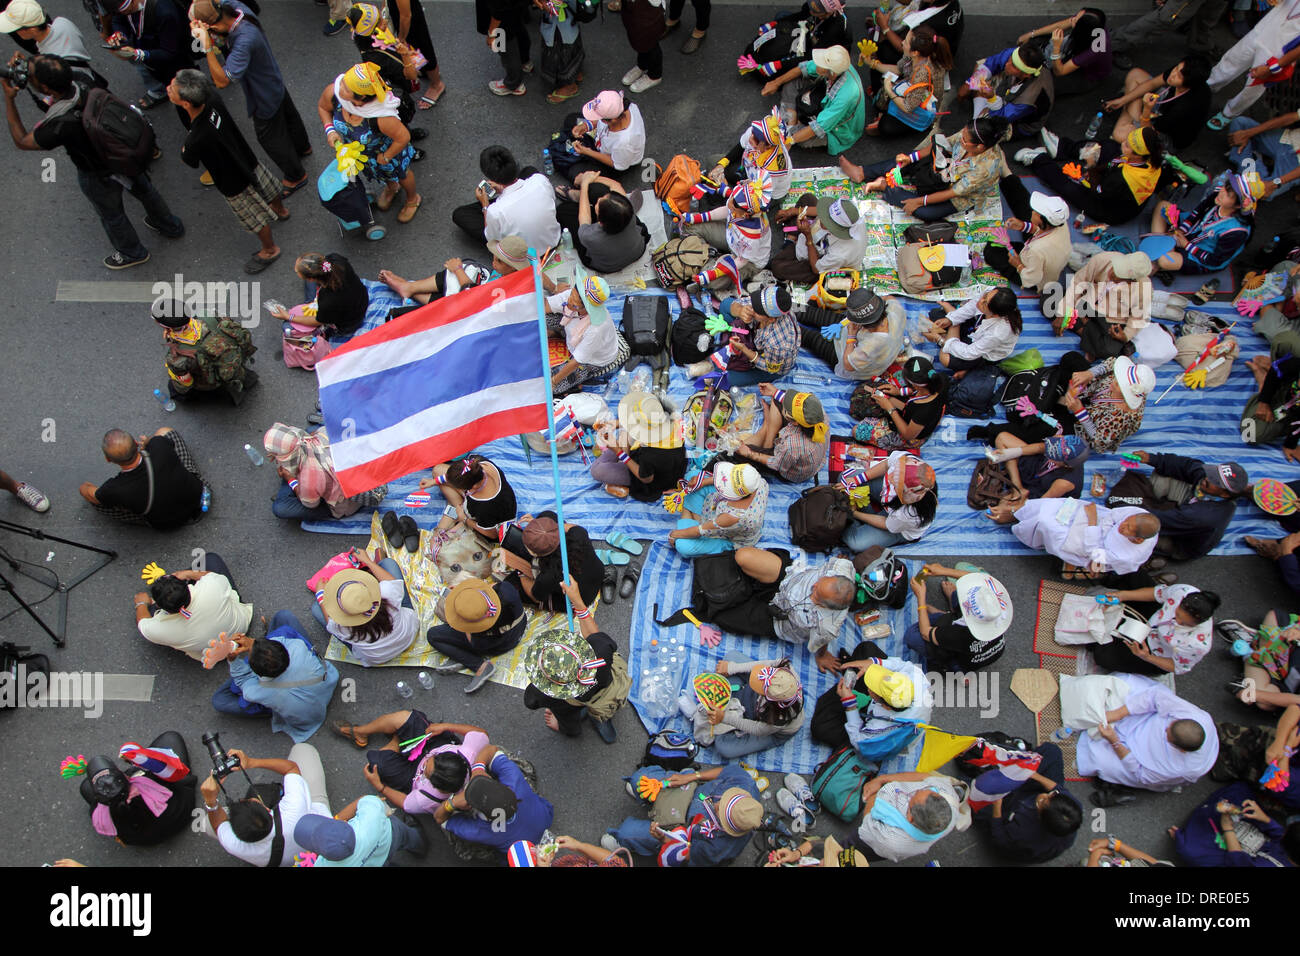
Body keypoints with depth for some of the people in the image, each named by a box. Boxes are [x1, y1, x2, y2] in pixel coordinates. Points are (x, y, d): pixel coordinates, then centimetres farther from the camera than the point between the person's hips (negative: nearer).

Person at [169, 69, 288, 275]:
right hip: (248, 162, 7)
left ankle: (269, 250, 44)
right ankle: (280, 211, 65)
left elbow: (187, 160, -18)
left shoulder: (197, 139, -42)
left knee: (256, 218, 19)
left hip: (234, 184, -7)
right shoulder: (213, 100, -26)